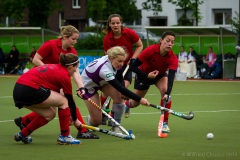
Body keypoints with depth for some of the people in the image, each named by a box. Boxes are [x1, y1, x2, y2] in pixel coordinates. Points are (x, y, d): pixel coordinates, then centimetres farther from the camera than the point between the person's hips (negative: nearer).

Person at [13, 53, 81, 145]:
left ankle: (22, 134, 25)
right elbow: (70, 101, 5)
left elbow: (57, 99, 31)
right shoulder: (64, 75, -3)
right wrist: (75, 120, 19)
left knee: (50, 114, 20)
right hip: (29, 90, -9)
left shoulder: (54, 68, 22)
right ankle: (65, 136, 7)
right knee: (64, 101, 3)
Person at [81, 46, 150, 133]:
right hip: (88, 85, -6)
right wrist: (139, 99, -48)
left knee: (119, 96, -22)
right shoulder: (105, 69, -43)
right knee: (96, 121, -7)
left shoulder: (113, 61, -21)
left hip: (101, 82, 6)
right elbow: (120, 88, -45)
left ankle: (115, 126, -5)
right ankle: (89, 122, 32)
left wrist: (122, 91, -25)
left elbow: (120, 78, -4)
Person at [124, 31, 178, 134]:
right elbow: (133, 67, -28)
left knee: (165, 90, -31)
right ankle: (126, 105, 53)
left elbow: (171, 77, -43)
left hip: (160, 75, 1)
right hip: (144, 75, -1)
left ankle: (165, 123, -18)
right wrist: (147, 75, -37)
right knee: (135, 103, 11)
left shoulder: (173, 58, -31)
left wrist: (167, 94, -57)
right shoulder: (151, 50, -35)